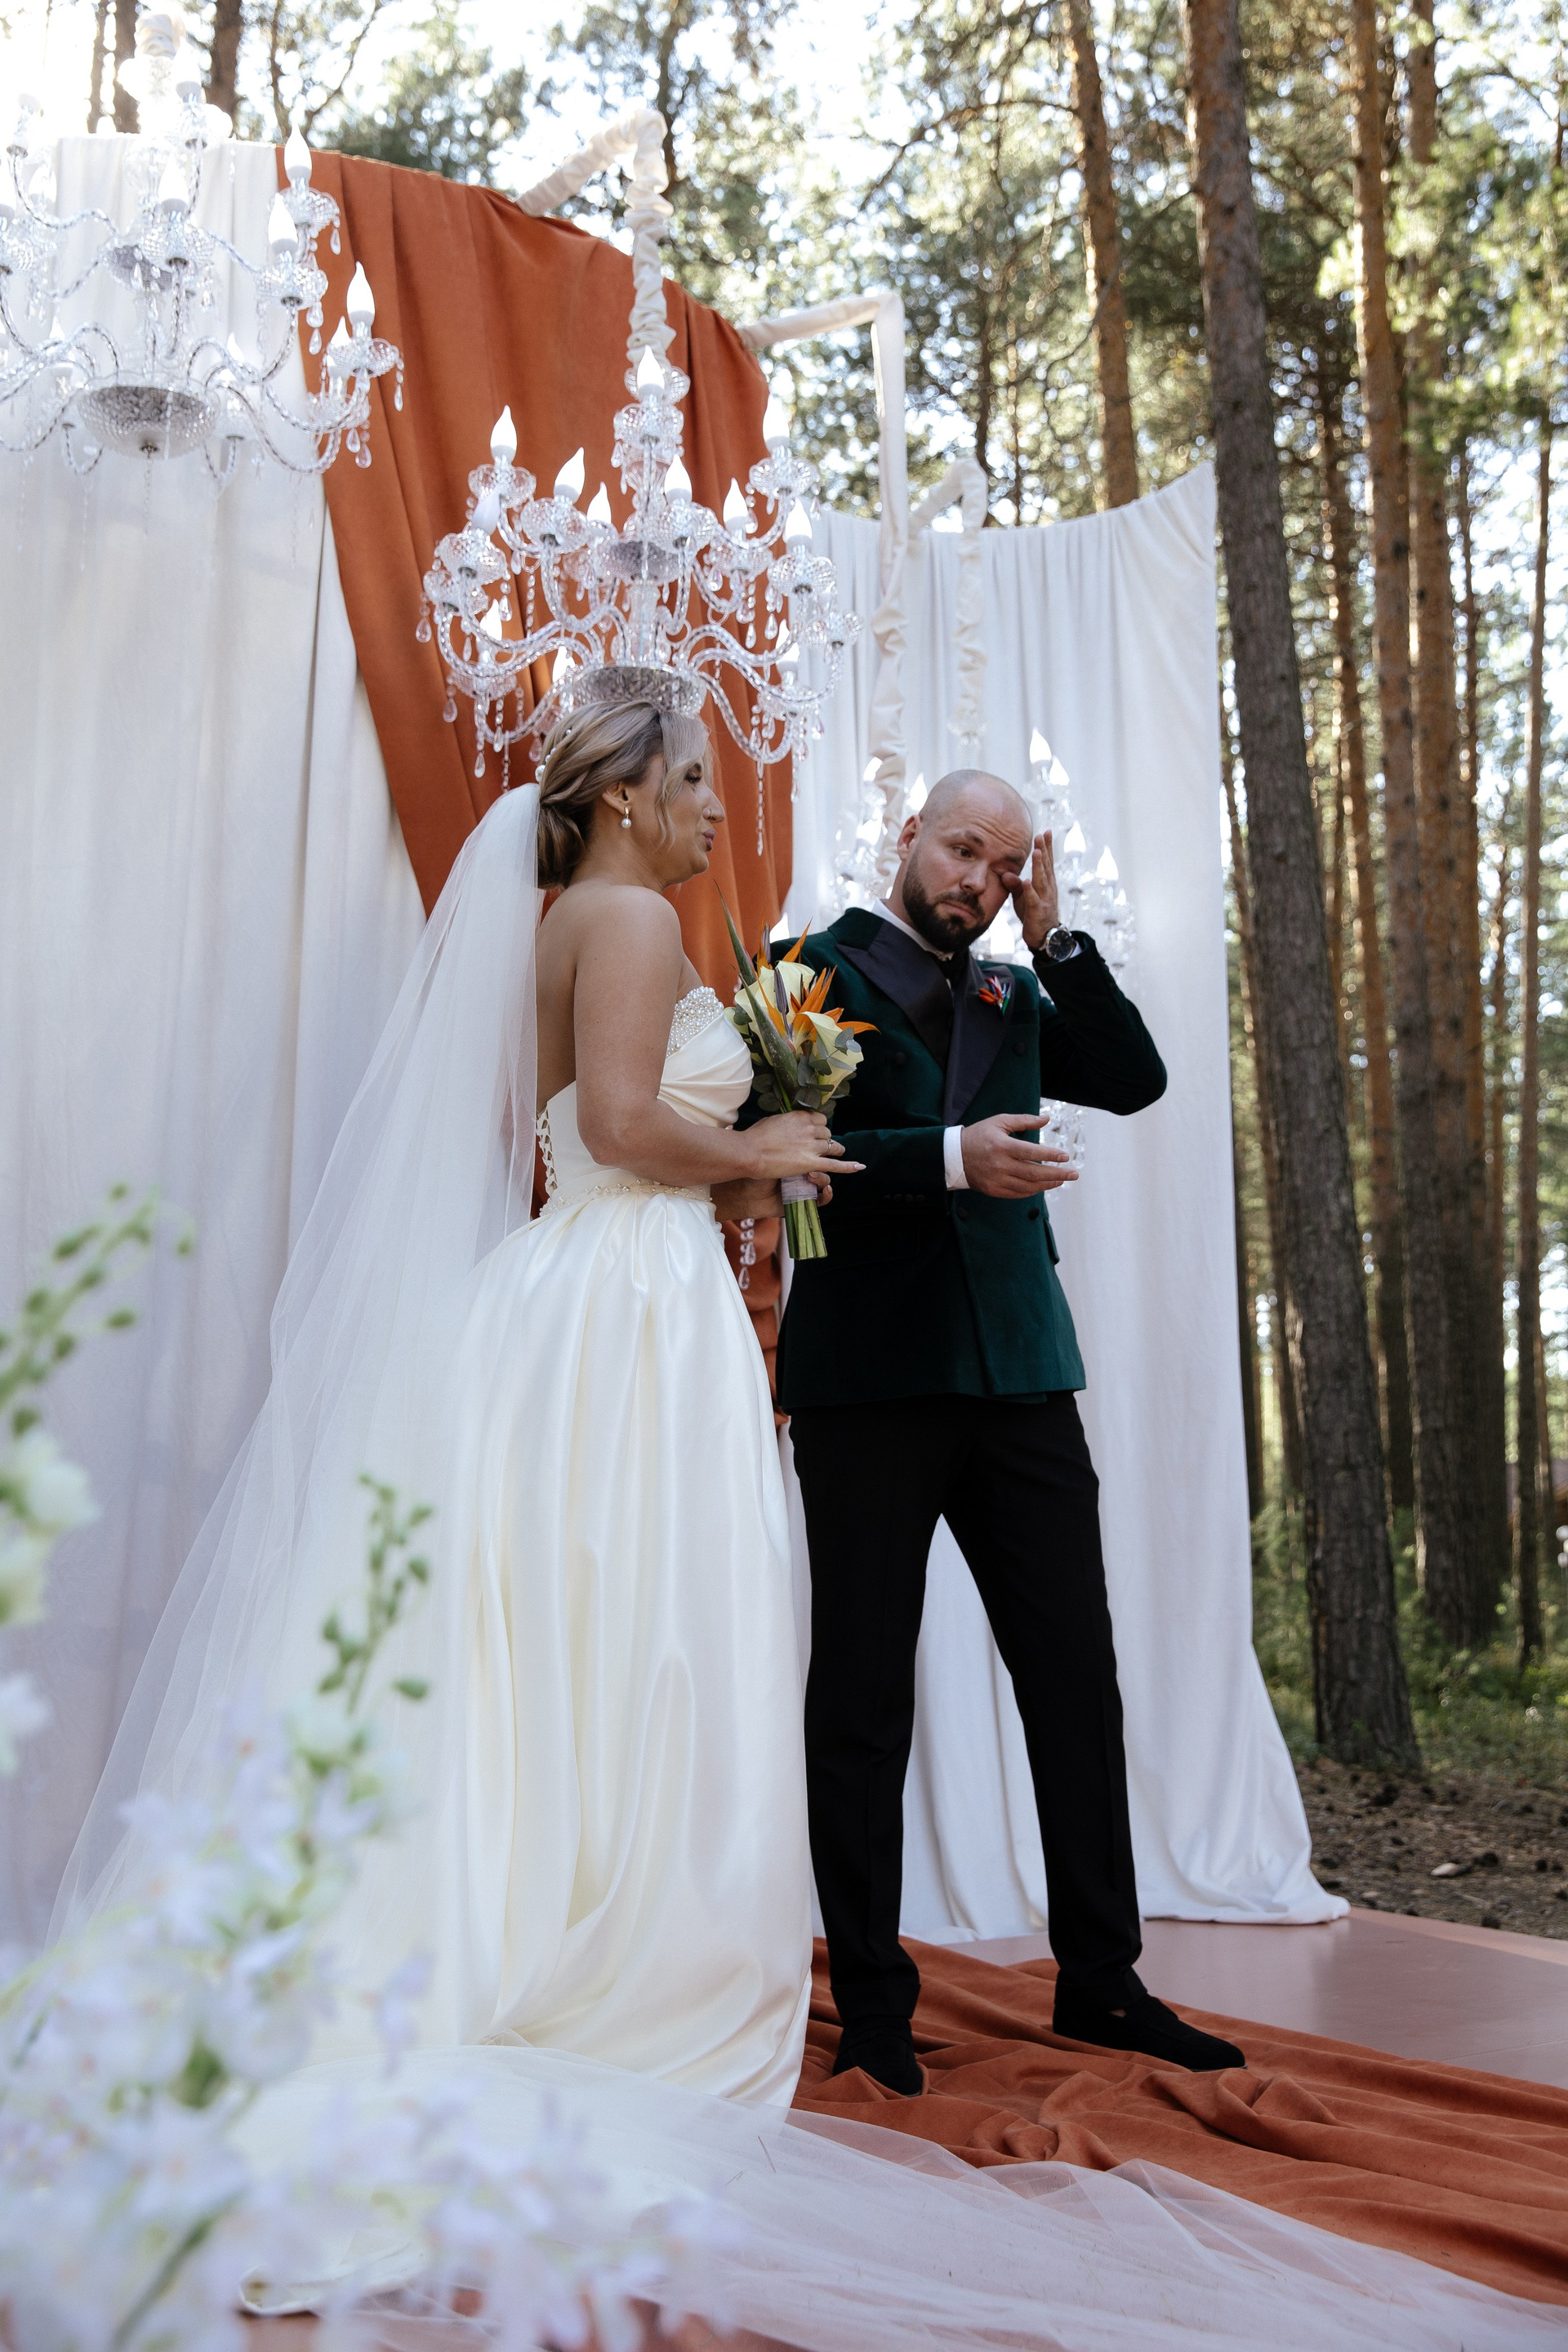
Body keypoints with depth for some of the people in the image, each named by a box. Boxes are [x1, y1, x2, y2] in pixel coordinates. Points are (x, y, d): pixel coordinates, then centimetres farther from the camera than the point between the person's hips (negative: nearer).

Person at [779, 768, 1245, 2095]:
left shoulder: (1019, 998, 18)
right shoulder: (812, 968, 2)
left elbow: (1135, 1081, 4)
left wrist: (1054, 935, 1)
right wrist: (948, 1157, -21)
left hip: (1019, 1377, 5)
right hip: (869, 1377, -5)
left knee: (1079, 1677, 8)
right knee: (861, 1699, 4)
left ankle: (1102, 1980, 22)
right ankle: (874, 2004, 17)